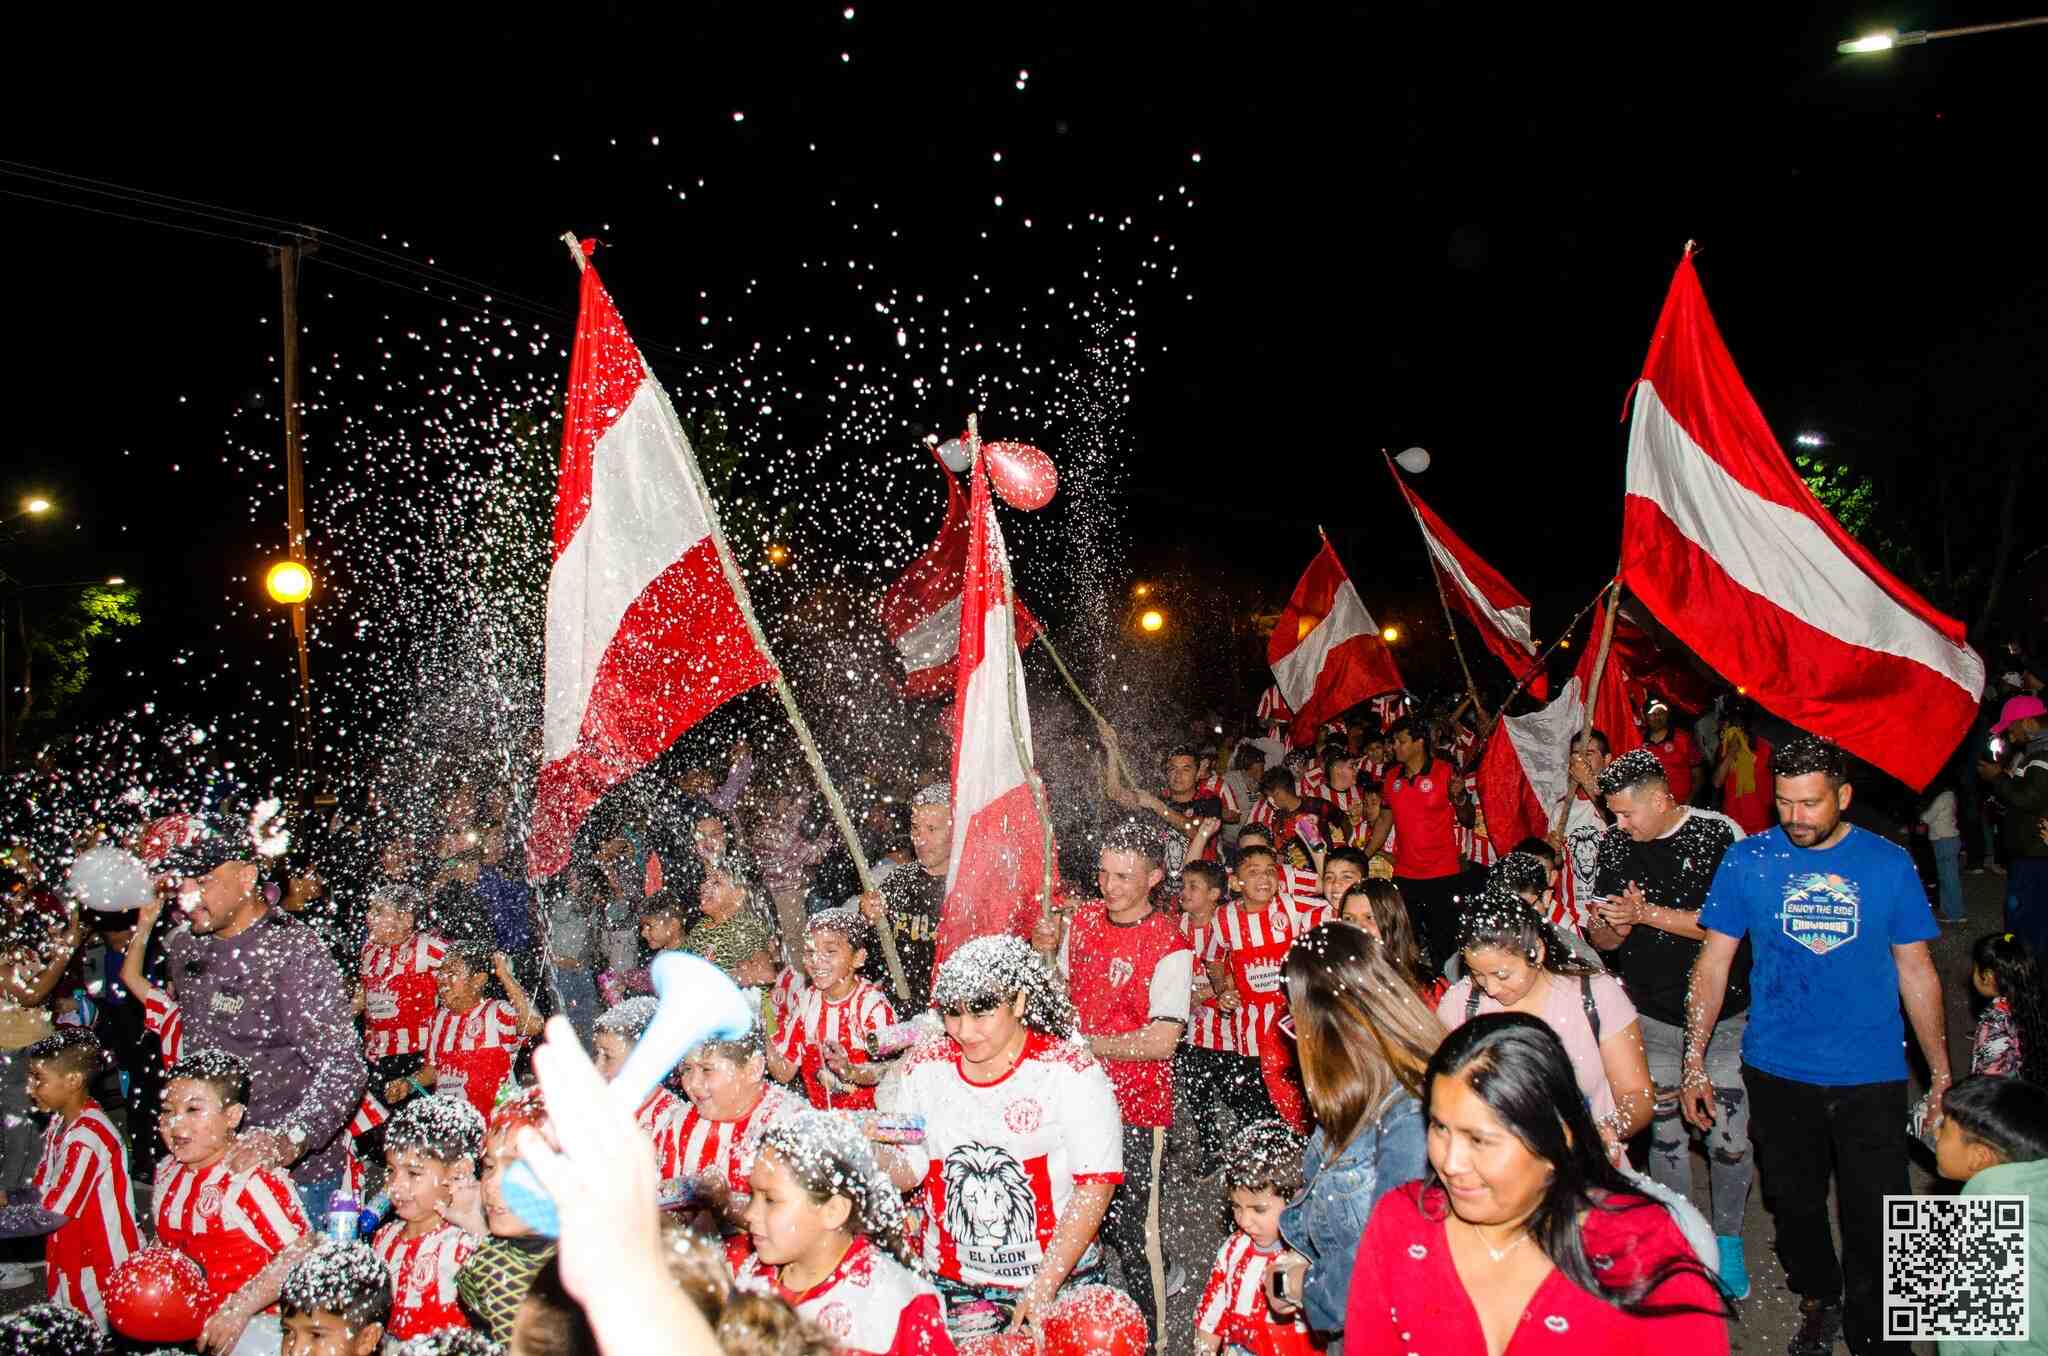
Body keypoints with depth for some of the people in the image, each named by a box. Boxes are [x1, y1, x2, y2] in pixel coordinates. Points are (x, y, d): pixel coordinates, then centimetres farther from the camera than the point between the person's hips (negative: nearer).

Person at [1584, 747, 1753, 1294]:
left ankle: (1728, 1240, 22)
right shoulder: (1614, 844, 3)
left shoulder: (1720, 834, -10)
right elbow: (1602, 937, 8)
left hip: (1723, 1013, -3)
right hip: (1651, 1013, 3)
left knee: (1728, 1138, 0)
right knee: (1664, 1131, 8)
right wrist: (1614, 926, -15)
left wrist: (1647, 913, -17)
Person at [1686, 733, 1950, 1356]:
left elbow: (1916, 972, 4)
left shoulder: (1889, 863, -3)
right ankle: (1818, 1303, 42)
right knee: (1795, 1206, 16)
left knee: (1876, 1221, 5)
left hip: (1872, 1076, 0)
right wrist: (1694, 1060, -4)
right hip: (1778, 1071, 1)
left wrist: (1941, 1074, 4)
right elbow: (1713, 962, -1)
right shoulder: (1748, 860, -5)